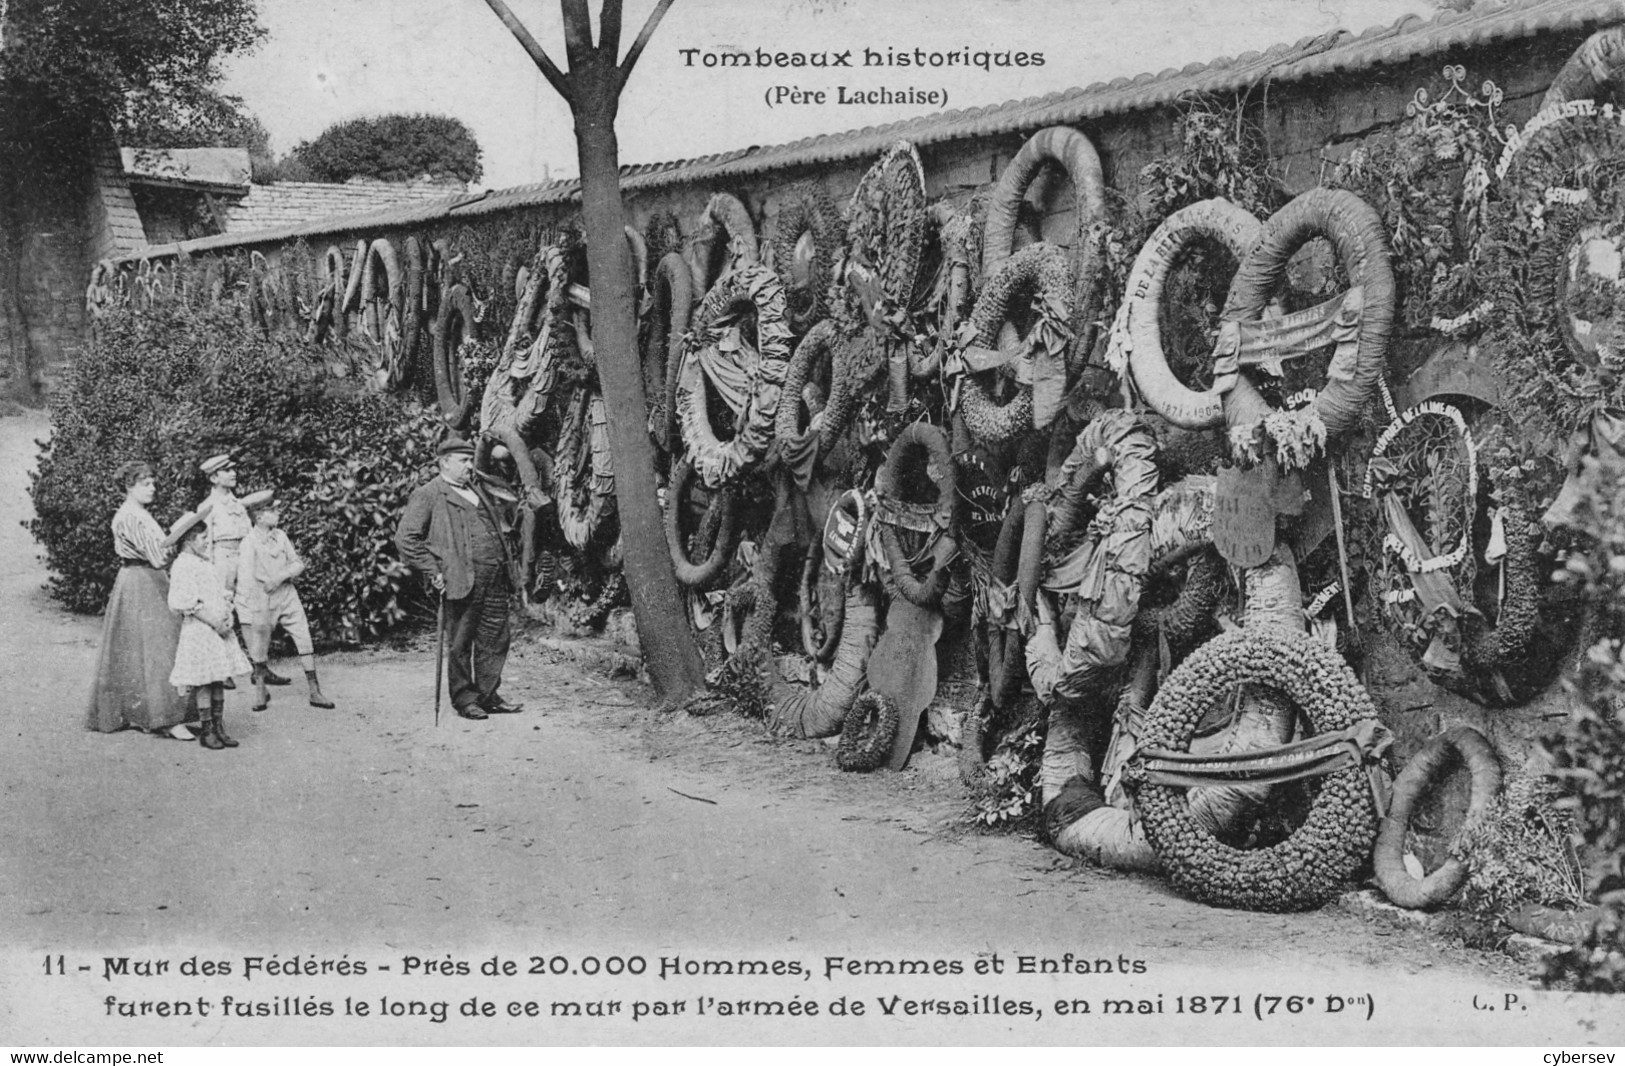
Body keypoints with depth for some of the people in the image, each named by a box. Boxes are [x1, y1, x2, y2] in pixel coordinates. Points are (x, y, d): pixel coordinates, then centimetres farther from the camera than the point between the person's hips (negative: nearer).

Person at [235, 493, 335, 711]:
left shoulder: (280, 536, 3)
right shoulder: (250, 542, -14)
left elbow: (298, 563, 8)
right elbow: (246, 578, -19)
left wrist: (282, 576, -13)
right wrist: (249, 615, -25)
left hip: (287, 594, 5)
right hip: (264, 600, -4)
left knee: (305, 641, -2)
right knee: (259, 652, 1)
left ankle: (315, 693, 3)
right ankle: (260, 690, 26)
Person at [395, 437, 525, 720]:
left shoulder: (478, 489, 20)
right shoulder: (427, 496, -3)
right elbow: (406, 537, -8)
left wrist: (507, 565, 20)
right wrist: (432, 572, -12)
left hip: (495, 578, 7)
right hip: (462, 580, -7)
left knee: (495, 639, 8)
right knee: (461, 644, 0)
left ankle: (488, 695, 18)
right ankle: (464, 699, 10)